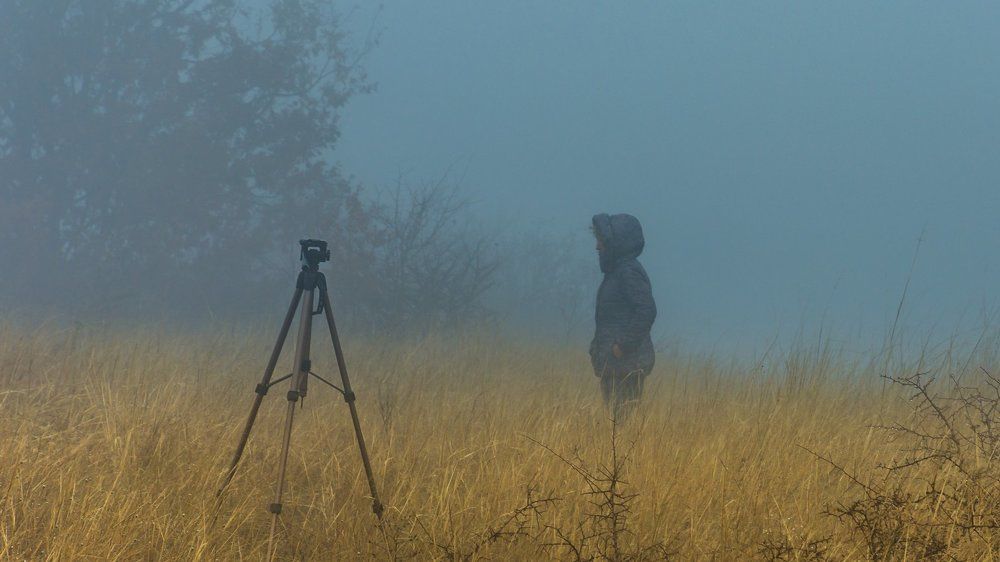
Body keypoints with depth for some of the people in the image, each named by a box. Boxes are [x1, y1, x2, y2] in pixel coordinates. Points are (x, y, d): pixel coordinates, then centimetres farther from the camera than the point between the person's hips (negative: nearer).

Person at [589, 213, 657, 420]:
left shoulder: (629, 272, -14)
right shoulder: (617, 271, 16)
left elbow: (647, 311, -23)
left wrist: (623, 345, -22)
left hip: (627, 363, -10)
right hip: (613, 365, 10)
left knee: (623, 416, -9)